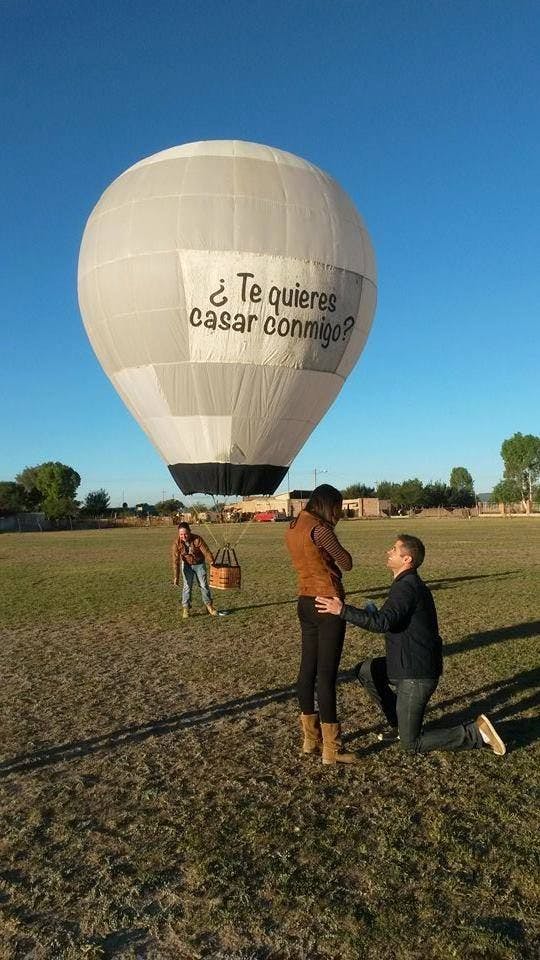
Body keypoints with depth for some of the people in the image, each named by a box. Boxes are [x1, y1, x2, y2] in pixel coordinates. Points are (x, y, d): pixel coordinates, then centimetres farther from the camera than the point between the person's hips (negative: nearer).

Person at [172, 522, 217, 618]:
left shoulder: (197, 539, -29)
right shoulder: (177, 543, -23)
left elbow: (206, 552, -28)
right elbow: (176, 561, -23)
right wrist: (175, 577, -25)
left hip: (199, 564, -1)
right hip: (187, 565, 1)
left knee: (204, 585, 4)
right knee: (187, 586, -3)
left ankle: (209, 606, 18)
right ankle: (185, 608, 7)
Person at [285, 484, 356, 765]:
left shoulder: (293, 529, 9)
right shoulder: (319, 529, -17)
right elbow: (346, 563, -10)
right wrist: (337, 549, 8)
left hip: (306, 602, 9)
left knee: (308, 668, 13)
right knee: (327, 674, -4)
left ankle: (310, 738, 24)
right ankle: (331, 749, 4)